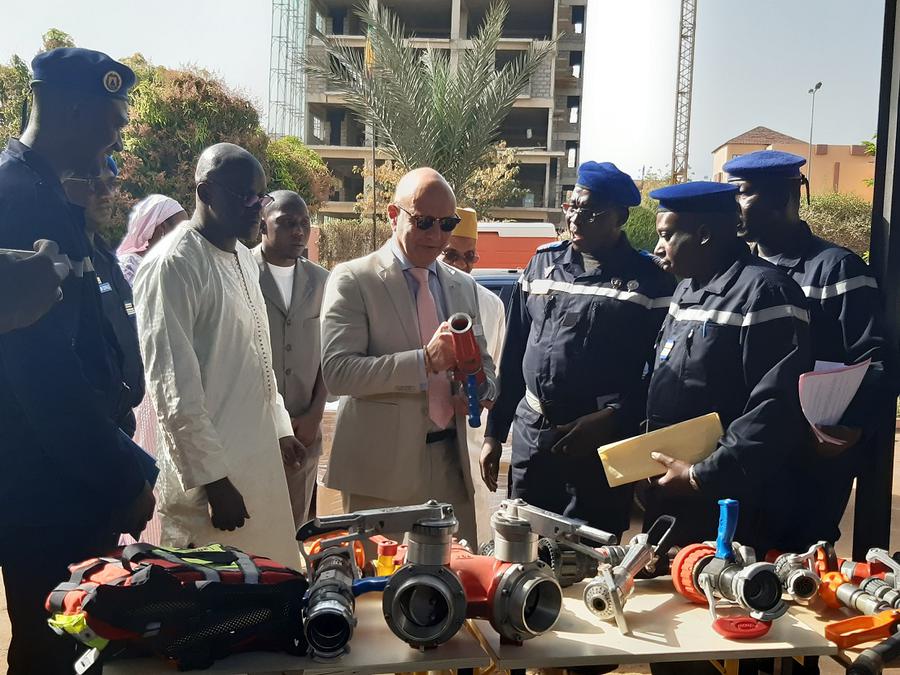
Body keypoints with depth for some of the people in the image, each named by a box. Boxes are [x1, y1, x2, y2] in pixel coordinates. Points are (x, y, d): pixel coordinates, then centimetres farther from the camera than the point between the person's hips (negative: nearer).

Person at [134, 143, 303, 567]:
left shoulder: (244, 259, 12)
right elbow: (174, 390, -19)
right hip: (208, 472, -8)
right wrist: (214, 480, -19)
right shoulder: (173, 265, -15)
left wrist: (280, 428, 21)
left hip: (258, 458, 9)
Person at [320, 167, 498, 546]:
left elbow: (483, 364, 21)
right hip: (380, 466, -5)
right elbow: (336, 371, -16)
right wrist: (425, 361, -25)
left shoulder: (463, 286, 12)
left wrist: (479, 388, -3)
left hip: (450, 462, 5)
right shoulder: (353, 280, -5)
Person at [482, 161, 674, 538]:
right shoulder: (543, 263, 9)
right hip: (530, 437, 4)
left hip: (602, 446, -4)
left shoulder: (648, 280, -4)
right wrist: (494, 433, 11)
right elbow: (513, 355, 12)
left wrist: (610, 419, -19)